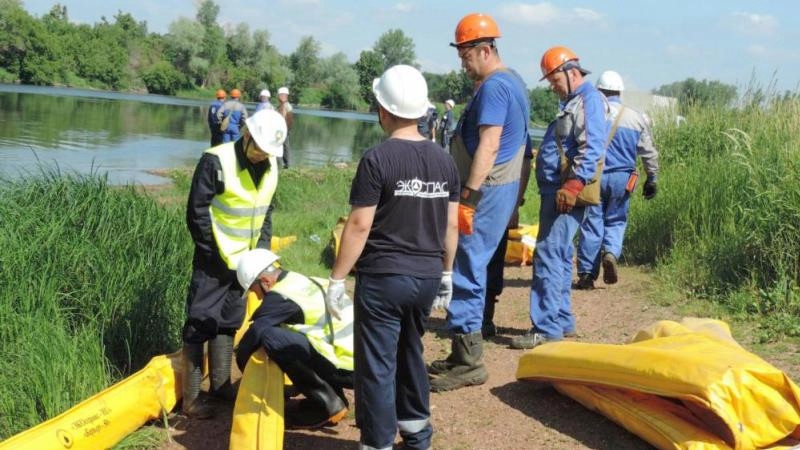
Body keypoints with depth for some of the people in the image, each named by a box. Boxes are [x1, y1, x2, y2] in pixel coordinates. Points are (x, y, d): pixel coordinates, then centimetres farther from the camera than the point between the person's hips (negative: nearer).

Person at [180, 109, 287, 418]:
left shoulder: (270, 167, 3)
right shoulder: (216, 161, -18)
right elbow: (197, 212, -16)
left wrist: (262, 250, 1)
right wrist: (221, 256, -14)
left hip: (244, 260, 7)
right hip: (214, 260, -7)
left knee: (229, 323, 16)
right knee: (201, 324, -3)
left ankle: (220, 384, 29)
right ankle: (191, 398, 2)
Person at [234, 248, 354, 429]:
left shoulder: (281, 295, -10)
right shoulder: (307, 282, 18)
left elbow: (255, 333, -11)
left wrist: (241, 359, 9)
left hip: (347, 368, -9)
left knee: (271, 337, -18)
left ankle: (329, 405, -5)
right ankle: (335, 399, 15)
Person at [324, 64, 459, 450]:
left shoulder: (377, 159, -13)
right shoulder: (444, 160, 5)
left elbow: (359, 225, -14)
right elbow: (451, 225, 10)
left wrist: (337, 279, -8)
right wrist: (446, 272, 21)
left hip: (383, 277, -6)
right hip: (427, 277, 7)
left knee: (377, 365, 2)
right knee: (410, 352, 23)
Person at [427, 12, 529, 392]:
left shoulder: (493, 87, -15)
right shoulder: (512, 82, 17)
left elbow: (488, 147, -23)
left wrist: (467, 198, -23)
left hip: (487, 190, -10)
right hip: (500, 189, 10)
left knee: (465, 271, -7)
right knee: (472, 270, 14)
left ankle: (469, 362, -3)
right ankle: (463, 353, 21)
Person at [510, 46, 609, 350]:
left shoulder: (589, 100, -9)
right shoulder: (571, 103, 22)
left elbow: (592, 148, -21)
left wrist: (572, 186, -28)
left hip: (566, 194, -11)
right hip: (555, 191, 11)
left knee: (549, 256, -12)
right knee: (559, 256, 14)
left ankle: (547, 329, -11)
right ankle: (562, 321, 23)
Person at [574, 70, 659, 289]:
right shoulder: (636, 118, 6)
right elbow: (649, 152, 11)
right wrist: (652, 178, 21)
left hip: (593, 176, -1)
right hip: (622, 178, 1)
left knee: (592, 223, 4)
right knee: (616, 220, 15)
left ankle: (586, 274, 5)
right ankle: (611, 252, -13)